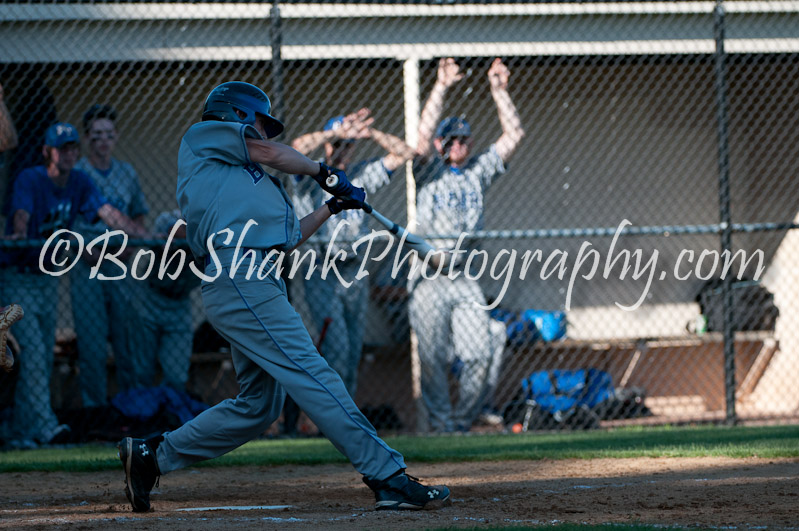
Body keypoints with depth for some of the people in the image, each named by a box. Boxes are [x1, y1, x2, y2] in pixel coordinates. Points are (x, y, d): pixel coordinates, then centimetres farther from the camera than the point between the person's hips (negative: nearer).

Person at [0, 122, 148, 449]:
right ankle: (44, 426, -24)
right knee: (33, 353, -17)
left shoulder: (79, 183, 3)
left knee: (44, 358, 7)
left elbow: (109, 214, -3)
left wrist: (148, 237, -15)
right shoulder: (30, 179, -16)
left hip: (48, 279, 7)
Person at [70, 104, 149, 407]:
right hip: (86, 267, -3)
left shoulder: (128, 174, 12)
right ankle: (94, 408, 4)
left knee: (128, 339, 5)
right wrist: (81, 249, -15)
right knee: (92, 345, -3)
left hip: (121, 266, 3)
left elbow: (139, 219, 20)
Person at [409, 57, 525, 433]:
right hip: (430, 280, -3)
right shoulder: (429, 173, 3)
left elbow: (513, 135, 8)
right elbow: (423, 134, -14)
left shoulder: (479, 172, 14)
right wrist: (441, 88, -20)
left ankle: (462, 419, 10)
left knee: (480, 353, -5)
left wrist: (499, 90, -1)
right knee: (435, 358, -5)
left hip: (466, 281, 3)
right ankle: (441, 422, 5)